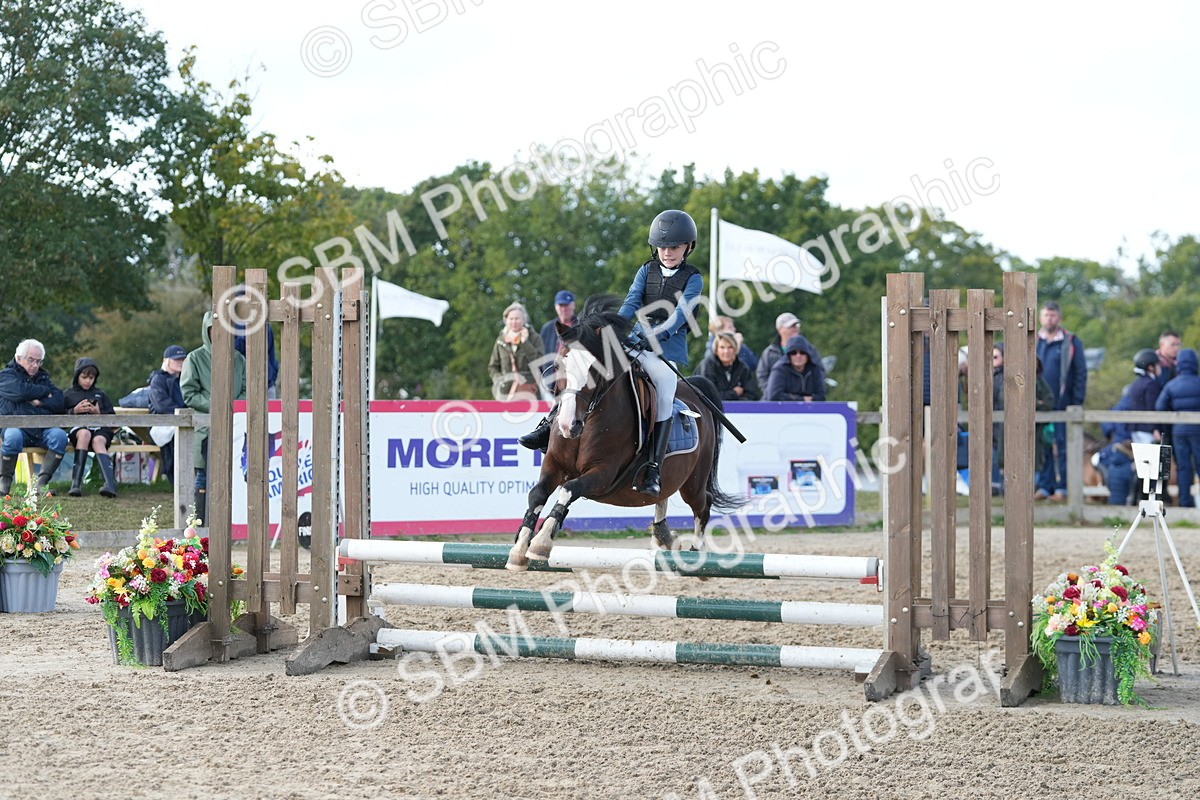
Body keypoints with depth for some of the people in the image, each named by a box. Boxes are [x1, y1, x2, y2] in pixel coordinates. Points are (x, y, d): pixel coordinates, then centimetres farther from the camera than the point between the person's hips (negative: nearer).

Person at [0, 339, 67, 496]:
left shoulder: (43, 377, 25)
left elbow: (59, 403, 10)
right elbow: (21, 391, -12)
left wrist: (39, 402, -6)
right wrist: (45, 391, 2)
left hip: (43, 430, 4)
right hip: (17, 426, -4)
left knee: (60, 435, -29)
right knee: (13, 437, -38)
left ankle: (42, 482, -23)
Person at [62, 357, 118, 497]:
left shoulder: (101, 394, 26)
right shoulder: (68, 395, 21)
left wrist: (99, 413, 1)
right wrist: (74, 411, -4)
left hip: (100, 429, 1)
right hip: (77, 427, -1)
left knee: (98, 441, -36)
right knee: (85, 433, -38)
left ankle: (110, 484, -56)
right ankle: (76, 483, -45)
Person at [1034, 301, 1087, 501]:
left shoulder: (1071, 342, 0)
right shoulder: (1034, 342, 10)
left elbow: (1080, 372, 0)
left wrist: (1077, 402, -7)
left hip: (1063, 404, -3)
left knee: (1063, 447, -2)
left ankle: (1062, 487, 2)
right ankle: (1044, 486, 10)